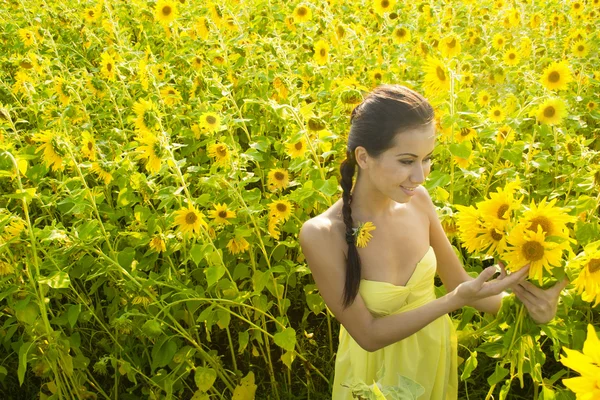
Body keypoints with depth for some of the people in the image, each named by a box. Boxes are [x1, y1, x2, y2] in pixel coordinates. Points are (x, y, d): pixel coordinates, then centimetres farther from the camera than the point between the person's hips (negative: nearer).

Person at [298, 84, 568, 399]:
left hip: (435, 356, 4)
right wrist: (457, 300, -33)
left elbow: (460, 284, -5)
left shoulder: (417, 199, -15)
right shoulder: (322, 234, -29)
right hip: (376, 372, -4)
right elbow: (369, 335, -24)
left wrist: (523, 301, -23)